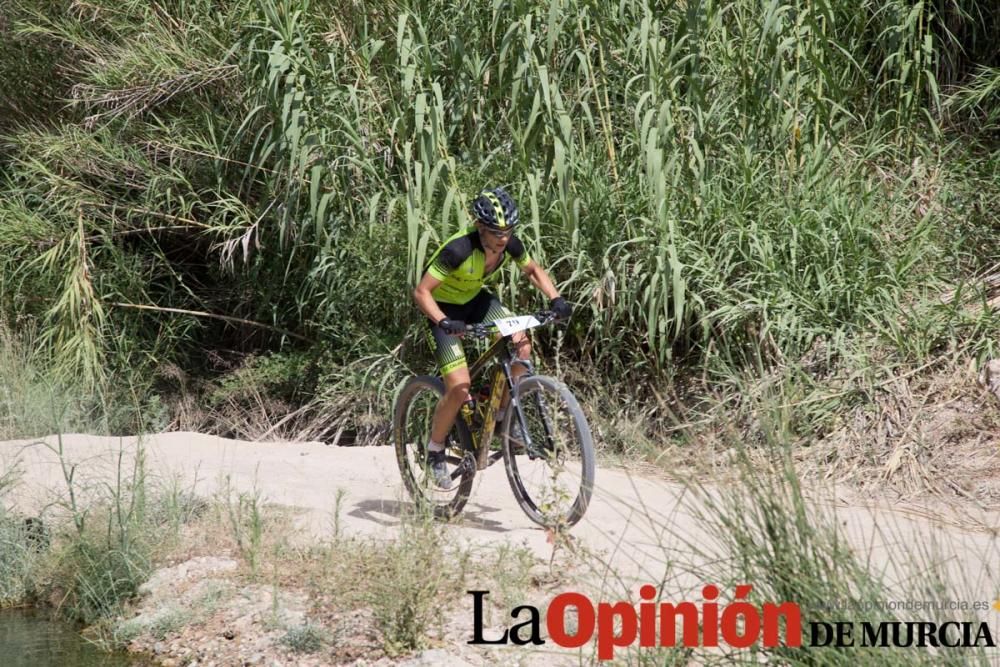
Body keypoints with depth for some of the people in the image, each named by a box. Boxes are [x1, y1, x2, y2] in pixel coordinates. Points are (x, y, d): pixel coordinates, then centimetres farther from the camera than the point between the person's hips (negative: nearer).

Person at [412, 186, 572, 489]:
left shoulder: (510, 245, -18)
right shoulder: (459, 249, -35)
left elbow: (533, 270, 3)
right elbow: (421, 292, -31)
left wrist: (555, 298, -13)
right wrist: (443, 322, -46)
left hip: (474, 299, 6)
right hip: (443, 307, -5)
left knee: (521, 346, -19)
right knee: (460, 388, -17)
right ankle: (435, 452, 5)